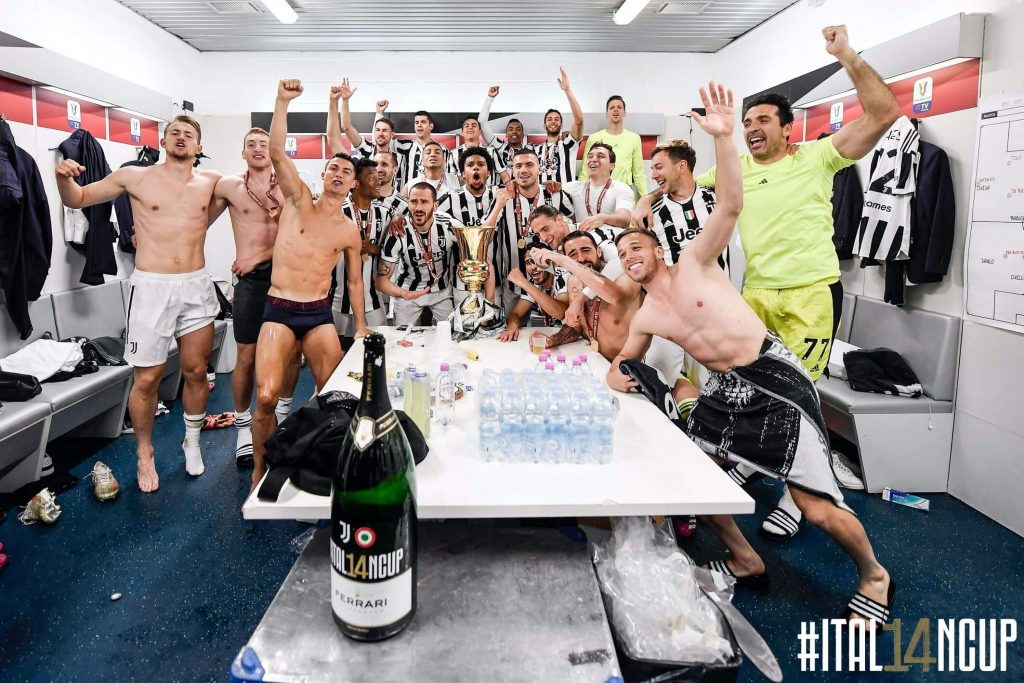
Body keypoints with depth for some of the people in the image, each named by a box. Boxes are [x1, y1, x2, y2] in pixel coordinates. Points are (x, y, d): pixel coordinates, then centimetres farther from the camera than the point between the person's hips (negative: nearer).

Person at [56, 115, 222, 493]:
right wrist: (64, 177, -12)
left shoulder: (211, 181, 6)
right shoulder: (135, 177, 0)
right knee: (147, 378, 1)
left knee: (196, 371, 9)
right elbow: (77, 199, 8)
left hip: (196, 287, 2)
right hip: (151, 288, -2)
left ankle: (192, 441, 31)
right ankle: (145, 453, 21)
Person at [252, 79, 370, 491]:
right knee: (266, 397, -14)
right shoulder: (299, 202, 3)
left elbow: (354, 280, 16)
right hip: (278, 311, -2)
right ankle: (259, 469, 8)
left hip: (320, 315, 3)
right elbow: (277, 152, -10)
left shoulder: (349, 232, 9)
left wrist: (361, 326, 13)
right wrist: (283, 102, -18)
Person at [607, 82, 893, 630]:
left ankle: (874, 577, 22)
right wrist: (616, 374, -1)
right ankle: (745, 560, 29)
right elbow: (624, 358, 24)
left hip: (773, 378, -7)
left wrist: (723, 137, -28)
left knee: (818, 508, -7)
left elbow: (730, 206, -18)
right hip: (723, 389, 7)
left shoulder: (694, 262, -4)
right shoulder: (644, 317, 11)